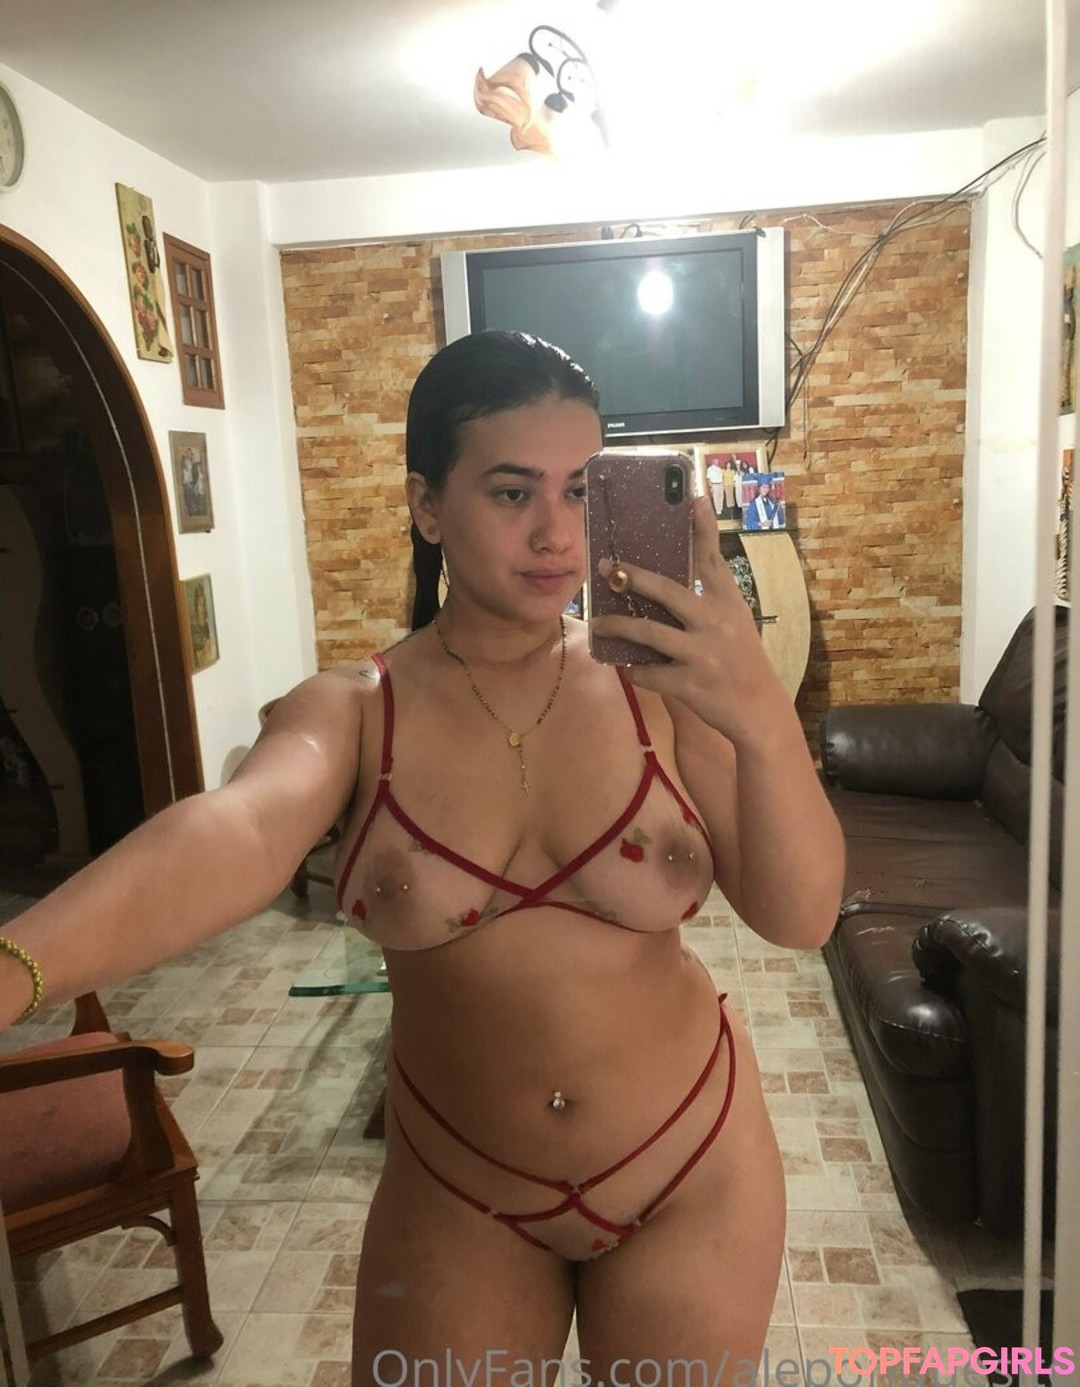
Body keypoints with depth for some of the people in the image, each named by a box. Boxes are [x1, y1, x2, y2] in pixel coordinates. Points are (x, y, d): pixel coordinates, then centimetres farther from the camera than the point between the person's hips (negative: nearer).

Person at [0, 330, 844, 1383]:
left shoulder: (661, 686, -13)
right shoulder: (353, 712, -13)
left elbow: (800, 917, -15)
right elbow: (230, 836, -34)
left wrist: (761, 715, -33)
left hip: (692, 1175, 1)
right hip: (455, 1199, 0)